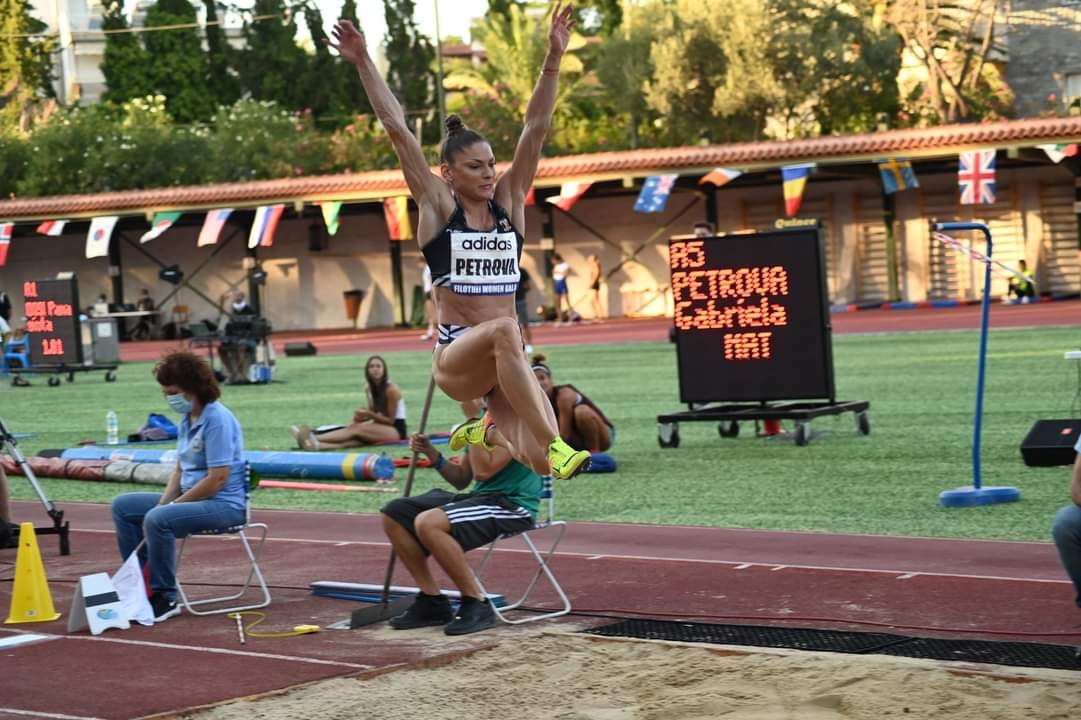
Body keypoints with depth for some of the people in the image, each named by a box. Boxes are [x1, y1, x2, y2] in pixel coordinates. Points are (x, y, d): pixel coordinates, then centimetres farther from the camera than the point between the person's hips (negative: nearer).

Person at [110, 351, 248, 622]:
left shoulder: (217, 419, -18)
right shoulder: (187, 419, 9)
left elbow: (218, 479, -23)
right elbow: (180, 470, 15)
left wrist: (173, 505, -16)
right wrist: (164, 502, -3)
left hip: (225, 505, -10)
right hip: (192, 497, 10)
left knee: (158, 520, -32)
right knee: (123, 506, 10)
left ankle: (165, 598, -20)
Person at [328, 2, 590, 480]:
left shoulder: (509, 202, 8)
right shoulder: (437, 207, 1)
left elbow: (536, 128, 2)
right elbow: (397, 131, -4)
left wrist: (553, 60, -4)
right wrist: (363, 63, -8)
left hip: (505, 361, 4)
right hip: (455, 355, -4)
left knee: (540, 464, -12)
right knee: (504, 330, -38)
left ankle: (485, 431, 23)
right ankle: (553, 444, -36)